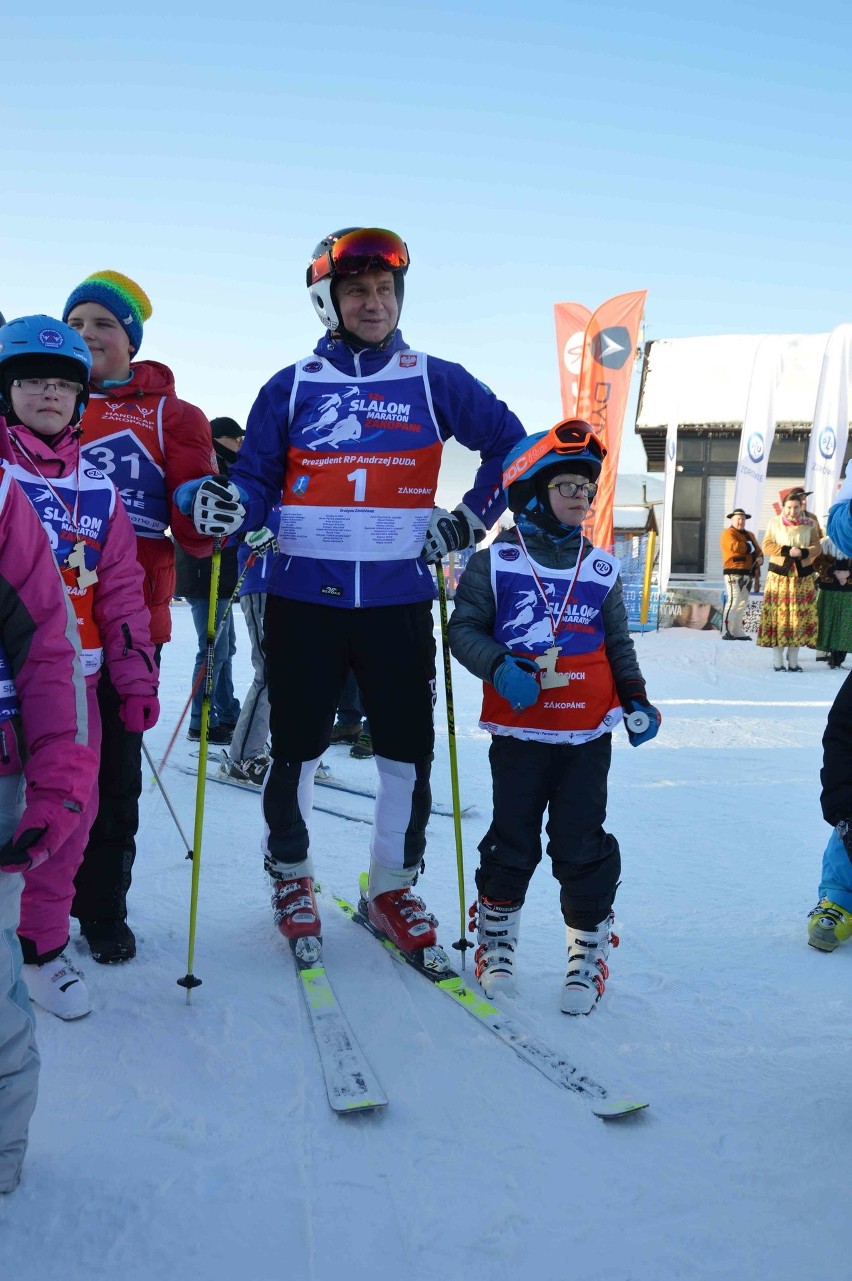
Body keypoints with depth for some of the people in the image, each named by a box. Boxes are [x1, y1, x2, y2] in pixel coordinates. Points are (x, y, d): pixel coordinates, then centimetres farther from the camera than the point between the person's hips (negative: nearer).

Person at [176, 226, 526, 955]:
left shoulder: (436, 382, 5)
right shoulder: (290, 389, 5)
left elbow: (511, 445, 11)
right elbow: (257, 482, 2)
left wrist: (471, 518, 3)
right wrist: (222, 506, -19)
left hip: (400, 601, 1)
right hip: (304, 598, 0)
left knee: (409, 751, 4)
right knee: (296, 748, 7)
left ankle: (393, 887, 23)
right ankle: (290, 875, 30)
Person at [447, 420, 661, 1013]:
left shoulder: (601, 569, 7)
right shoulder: (494, 562, -3)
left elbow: (619, 644, 15)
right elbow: (465, 628, -1)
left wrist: (636, 700, 3)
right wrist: (500, 668, -18)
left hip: (588, 734, 2)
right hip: (518, 731, -2)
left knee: (583, 845, 4)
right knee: (512, 841, 9)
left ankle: (590, 948, 19)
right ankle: (496, 941, 28)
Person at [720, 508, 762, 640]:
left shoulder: (749, 535, 24)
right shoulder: (728, 533, -3)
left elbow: (757, 550, 22)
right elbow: (734, 546, -21)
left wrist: (759, 558, -2)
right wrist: (749, 547, -6)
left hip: (748, 573, 9)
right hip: (734, 573, -9)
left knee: (743, 603, 10)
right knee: (733, 602, -16)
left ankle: (737, 631, 16)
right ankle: (726, 632, -17)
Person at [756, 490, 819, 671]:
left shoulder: (809, 525, 7)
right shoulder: (774, 523, 3)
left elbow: (816, 547, 2)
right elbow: (766, 546, -3)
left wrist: (803, 552, -18)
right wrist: (787, 550, -16)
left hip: (803, 575, 2)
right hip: (779, 574, -2)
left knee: (799, 616, 1)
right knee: (778, 615, -5)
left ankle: (793, 660, 8)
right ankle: (778, 660, 2)